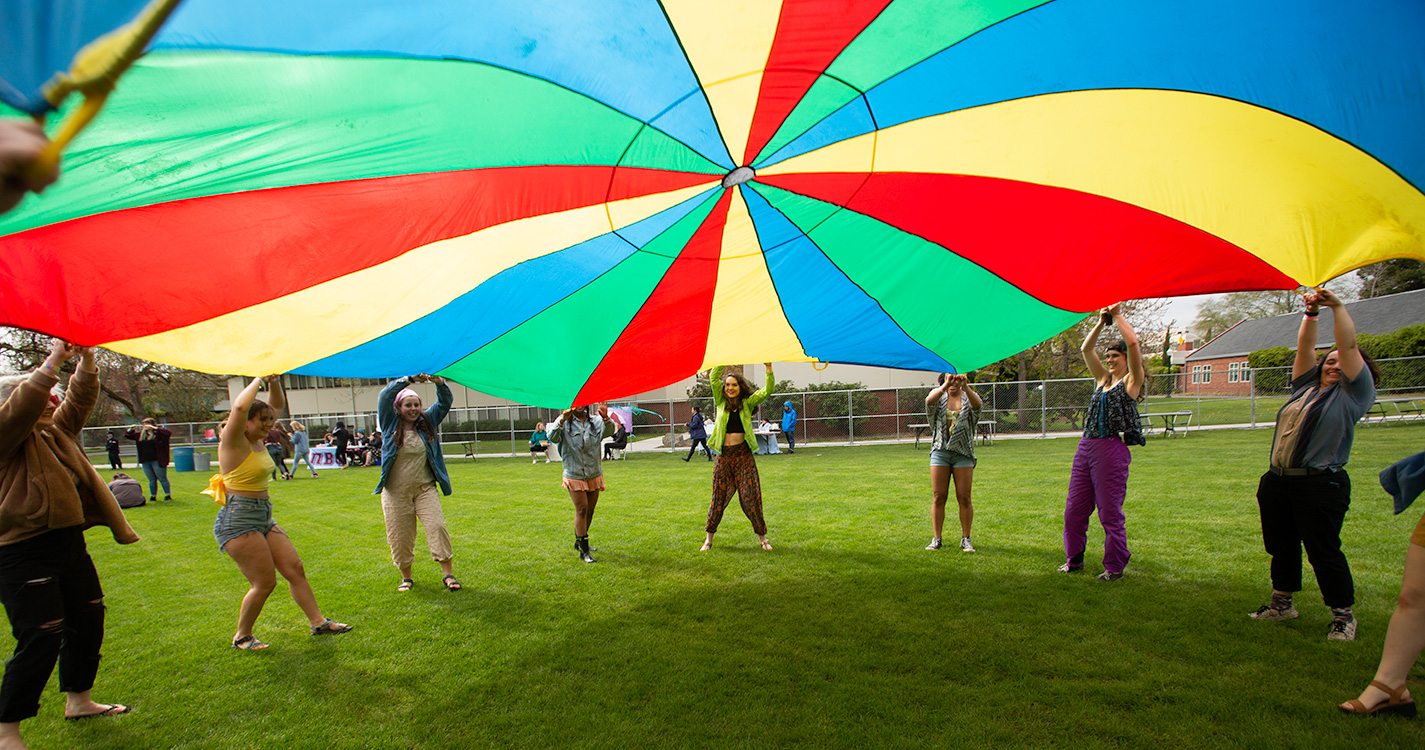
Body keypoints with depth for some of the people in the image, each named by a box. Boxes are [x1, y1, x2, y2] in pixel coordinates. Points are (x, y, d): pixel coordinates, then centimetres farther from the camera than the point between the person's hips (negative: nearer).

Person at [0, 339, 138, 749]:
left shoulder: (55, 432, 14)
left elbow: (80, 400, 13)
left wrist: (86, 359, -1)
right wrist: (53, 361, -27)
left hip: (69, 543, 9)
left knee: (88, 621, 17)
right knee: (41, 639, -8)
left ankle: (78, 700, 34)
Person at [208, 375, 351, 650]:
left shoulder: (257, 440, 9)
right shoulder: (233, 441, -13)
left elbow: (279, 405, 19)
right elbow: (240, 406, -33)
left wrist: (274, 381, 2)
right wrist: (259, 379, -21)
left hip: (264, 518, 9)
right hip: (238, 521, -9)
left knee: (295, 568, 6)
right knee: (265, 582, -5)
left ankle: (318, 622, 13)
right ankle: (242, 637, 15)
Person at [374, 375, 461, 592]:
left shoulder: (428, 422, 6)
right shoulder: (391, 424, 1)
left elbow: (445, 402, 3)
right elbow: (385, 396, -12)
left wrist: (440, 383, -17)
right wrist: (410, 379, -21)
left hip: (425, 488, 1)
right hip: (396, 492, -1)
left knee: (437, 526, -11)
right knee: (400, 536, 5)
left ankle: (448, 574, -6)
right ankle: (406, 577, 23)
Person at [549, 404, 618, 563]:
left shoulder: (595, 421, 2)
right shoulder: (565, 422, -4)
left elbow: (609, 431, -17)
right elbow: (552, 438, -22)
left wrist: (606, 418, -38)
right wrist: (563, 420, -36)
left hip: (594, 474, 4)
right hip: (574, 475, -4)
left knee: (590, 511, 13)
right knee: (581, 510, -8)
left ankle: (579, 542, 33)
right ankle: (584, 551, -2)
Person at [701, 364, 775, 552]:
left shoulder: (747, 404, 4)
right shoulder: (721, 403, 6)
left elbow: (767, 390, -5)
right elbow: (714, 379, -4)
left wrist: (769, 369, -16)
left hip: (743, 454, -1)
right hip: (724, 455, 1)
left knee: (750, 496, -1)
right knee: (718, 496, 6)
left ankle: (762, 537, 10)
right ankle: (709, 538, 18)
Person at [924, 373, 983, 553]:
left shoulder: (969, 397, 7)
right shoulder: (938, 394, 8)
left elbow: (977, 405, -18)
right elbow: (930, 401, -17)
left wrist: (965, 386, -34)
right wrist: (946, 385, -30)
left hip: (963, 453, 0)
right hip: (940, 451, 0)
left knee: (964, 498, -1)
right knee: (938, 497, 0)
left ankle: (965, 539, 11)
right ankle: (936, 539, 9)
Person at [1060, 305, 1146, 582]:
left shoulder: (1132, 381, 1)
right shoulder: (1102, 380, 18)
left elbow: (1133, 343, -12)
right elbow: (1086, 350, 18)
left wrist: (1119, 315, -2)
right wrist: (1101, 322, 12)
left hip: (1111, 448, -7)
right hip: (1085, 446, 7)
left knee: (1110, 512, -1)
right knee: (1074, 509, 9)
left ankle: (1115, 567, 11)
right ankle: (1074, 559, 22)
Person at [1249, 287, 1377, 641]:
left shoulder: (1353, 394, 2)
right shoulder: (1305, 387, 17)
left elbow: (1349, 347, -5)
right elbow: (1304, 347, 13)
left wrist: (1337, 306, -6)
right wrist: (1311, 313, 6)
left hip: (1320, 485, -6)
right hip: (1277, 481, 6)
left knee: (1324, 552, -2)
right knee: (1281, 547, 14)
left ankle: (1344, 615, 13)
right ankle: (1282, 603, 27)